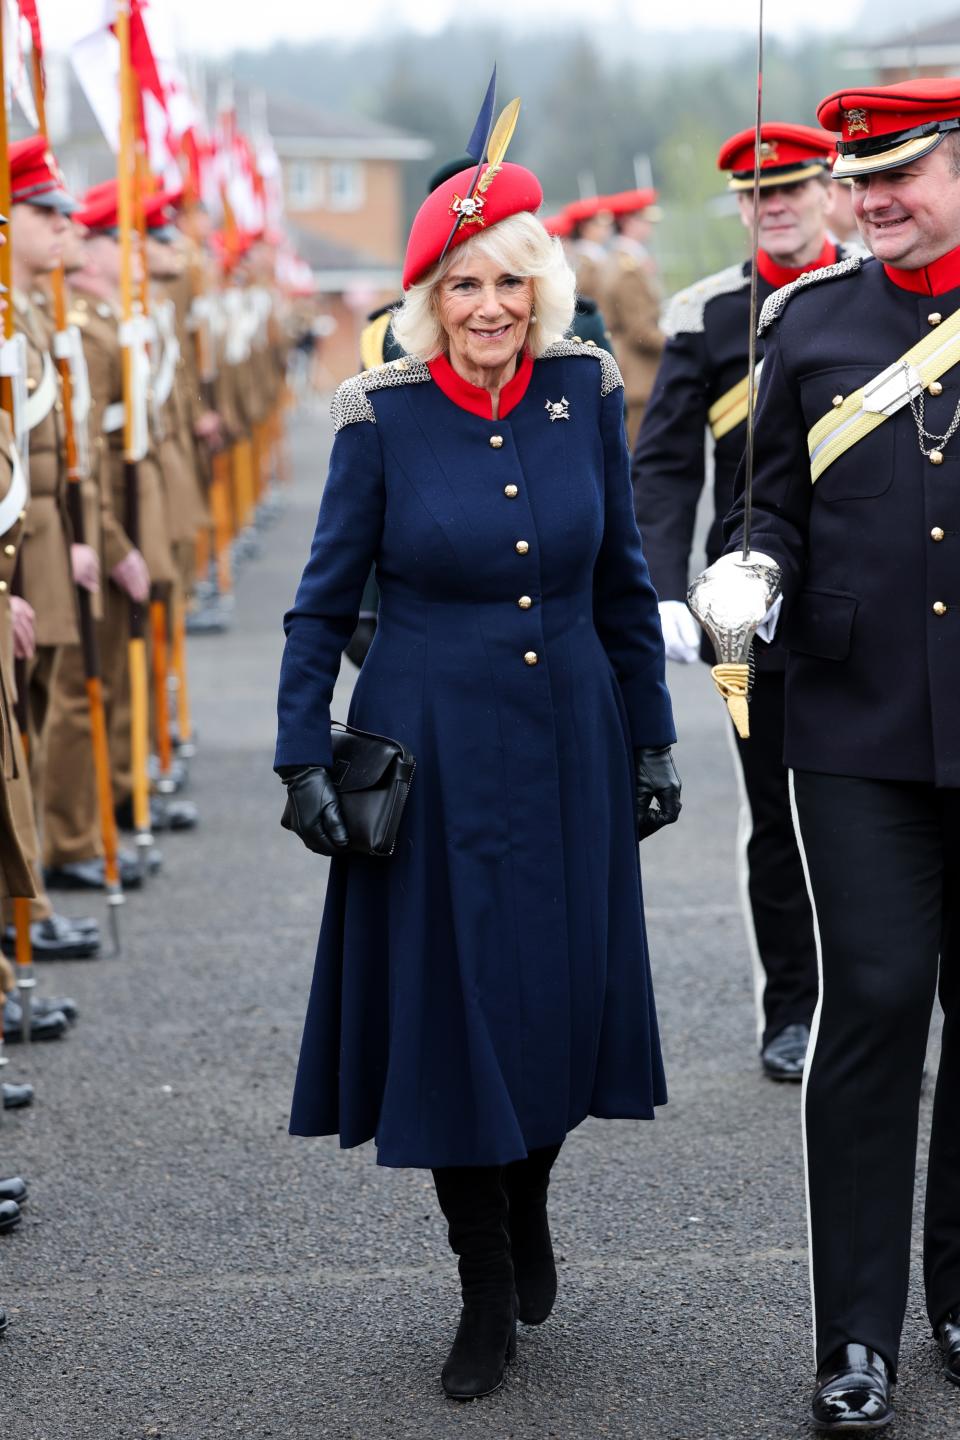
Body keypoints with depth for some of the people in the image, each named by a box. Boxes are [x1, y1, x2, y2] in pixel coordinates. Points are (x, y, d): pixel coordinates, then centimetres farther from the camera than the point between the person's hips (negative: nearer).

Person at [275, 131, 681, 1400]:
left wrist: (652, 738, 10)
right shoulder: (382, 416, -8)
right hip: (433, 752, -2)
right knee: (449, 1005, 2)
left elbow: (624, 580, 8)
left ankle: (528, 1202, 40)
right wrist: (303, 756, -7)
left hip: (568, 746, 3)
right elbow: (325, 599, 0)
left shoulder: (586, 393, -1)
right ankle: (488, 1294, 19)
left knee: (562, 994, 9)